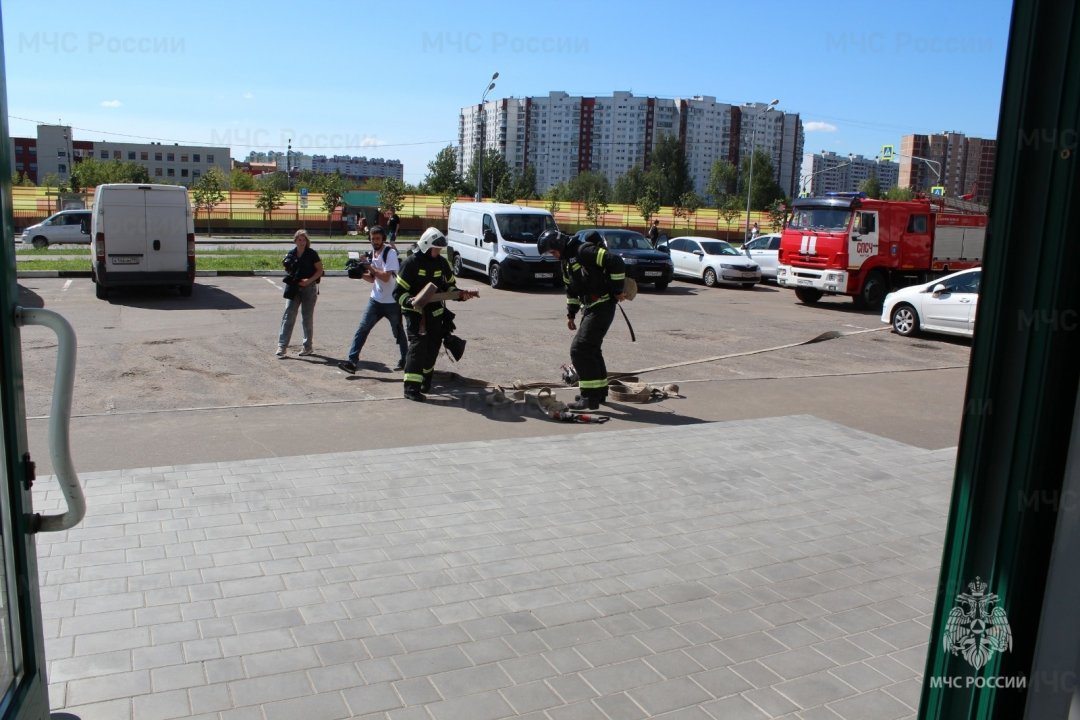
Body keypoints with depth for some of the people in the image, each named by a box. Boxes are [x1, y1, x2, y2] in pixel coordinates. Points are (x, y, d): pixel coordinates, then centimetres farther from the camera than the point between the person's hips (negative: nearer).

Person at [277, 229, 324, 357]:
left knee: (307, 317, 4)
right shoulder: (291, 254, 6)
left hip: (309, 288, -4)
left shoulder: (312, 253, -6)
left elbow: (320, 270, -6)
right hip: (294, 288, 4)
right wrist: (287, 266, -5)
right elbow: (289, 270, 17)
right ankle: (282, 345, -4)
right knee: (288, 315, -4)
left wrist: (309, 280, -18)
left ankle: (308, 346, 16)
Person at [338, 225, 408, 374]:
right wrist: (361, 274, -4)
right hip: (375, 300, 6)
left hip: (392, 301, -6)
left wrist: (370, 268, -18)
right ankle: (352, 361, -5)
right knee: (362, 329, -3)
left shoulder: (390, 253, -14)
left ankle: (405, 360, 27)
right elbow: (372, 278, 14)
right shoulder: (372, 253, 9)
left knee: (398, 332, 10)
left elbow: (386, 277, -22)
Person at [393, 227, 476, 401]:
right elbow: (398, 292, -12)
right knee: (418, 346, -17)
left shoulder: (442, 263, 5)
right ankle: (411, 387, -18)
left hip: (435, 313, 6)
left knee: (433, 347, 11)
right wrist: (410, 301, -32)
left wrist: (460, 294, -5)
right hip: (415, 312, -6)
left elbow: (449, 285, 16)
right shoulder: (412, 263, -13)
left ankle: (425, 379, 35)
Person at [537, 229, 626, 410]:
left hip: (602, 306, -10)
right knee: (591, 348, 18)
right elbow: (571, 290, 24)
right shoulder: (566, 260, 14)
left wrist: (617, 290, -18)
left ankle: (591, 397, -9)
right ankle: (600, 391, 32)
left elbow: (616, 262, -25)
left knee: (580, 349, -13)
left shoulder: (584, 251, -17)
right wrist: (570, 314, 20)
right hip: (590, 307, 10)